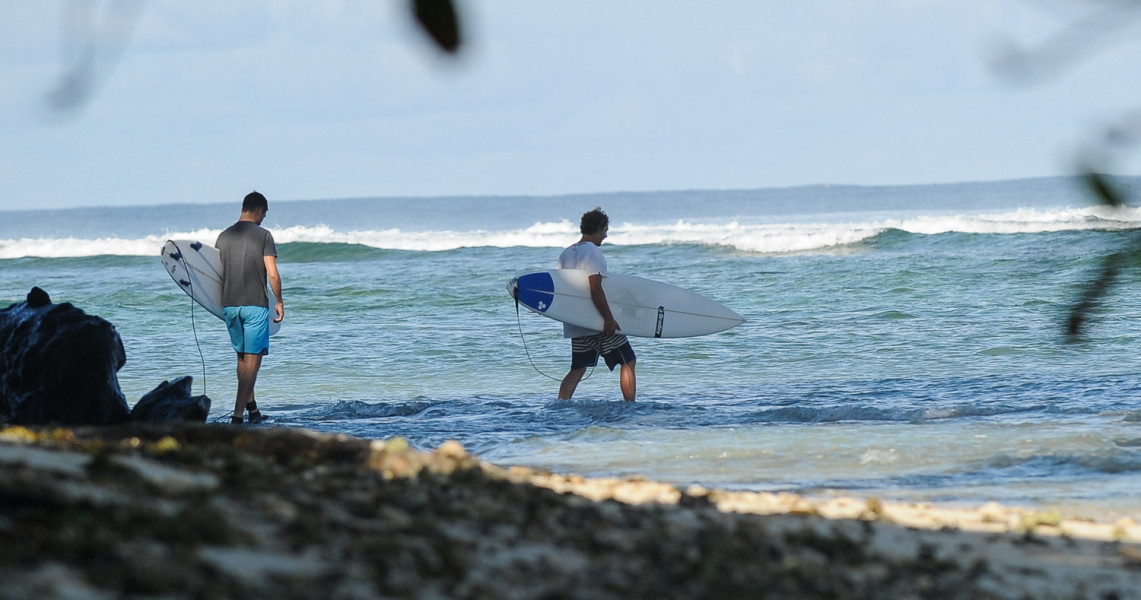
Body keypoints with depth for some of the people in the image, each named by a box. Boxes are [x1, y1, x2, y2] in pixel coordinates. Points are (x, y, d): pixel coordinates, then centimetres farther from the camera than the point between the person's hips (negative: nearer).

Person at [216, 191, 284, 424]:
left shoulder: (224, 236, 7)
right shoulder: (263, 236, -6)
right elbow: (272, 274, -11)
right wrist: (279, 302, 2)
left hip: (229, 305, 5)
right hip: (255, 305, -5)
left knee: (243, 357, 19)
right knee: (252, 359, -3)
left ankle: (251, 407, 26)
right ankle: (238, 414, -12)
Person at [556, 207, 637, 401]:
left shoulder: (566, 254, 11)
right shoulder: (593, 252, -13)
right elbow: (595, 289, -21)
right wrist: (609, 319, -18)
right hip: (598, 323, -7)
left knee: (577, 370, 11)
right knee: (628, 362, 6)